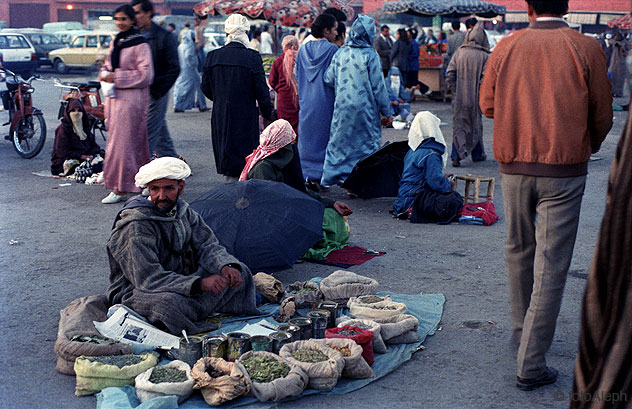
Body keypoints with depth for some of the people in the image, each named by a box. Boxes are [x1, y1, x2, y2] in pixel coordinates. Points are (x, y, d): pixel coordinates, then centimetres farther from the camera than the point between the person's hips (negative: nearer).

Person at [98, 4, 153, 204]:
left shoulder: (140, 44, -10)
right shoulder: (115, 42, 15)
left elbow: (145, 75, -14)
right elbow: (108, 64, 25)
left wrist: (117, 77, -16)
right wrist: (104, 74, 1)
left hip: (131, 98, -8)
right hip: (114, 97, 8)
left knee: (122, 142, -8)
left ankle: (121, 189, -3)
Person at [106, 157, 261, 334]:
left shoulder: (183, 211, 2)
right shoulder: (136, 227, -23)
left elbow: (207, 246, 3)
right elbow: (148, 279, -29)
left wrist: (226, 266, -21)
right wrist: (200, 283, -36)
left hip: (180, 282, 8)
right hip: (136, 292, -7)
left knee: (240, 273, -1)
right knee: (168, 303, -42)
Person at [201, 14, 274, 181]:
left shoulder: (213, 56, 0)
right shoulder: (252, 57, -12)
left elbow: (205, 88, 7)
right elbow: (262, 91, -9)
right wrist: (267, 114, 5)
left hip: (220, 117, 4)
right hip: (245, 117, -4)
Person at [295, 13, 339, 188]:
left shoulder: (303, 49, 6)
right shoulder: (332, 49, -10)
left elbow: (297, 76, 11)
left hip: (306, 102, 5)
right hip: (325, 101, -5)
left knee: (306, 138, 12)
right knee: (323, 138, 3)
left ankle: (305, 175, 12)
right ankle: (318, 176, 3)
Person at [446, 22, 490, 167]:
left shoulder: (459, 52, 0)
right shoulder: (485, 56, -6)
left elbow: (449, 73, -3)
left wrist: (455, 91, 4)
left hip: (460, 97, 1)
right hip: (476, 97, -1)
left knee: (458, 125, 5)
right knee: (475, 124, 15)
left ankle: (457, 155, -11)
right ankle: (478, 154, 28)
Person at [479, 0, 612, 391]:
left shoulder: (506, 47, 0)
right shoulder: (586, 49, -6)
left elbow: (487, 105, 11)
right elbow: (602, 117, 0)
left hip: (514, 165, 3)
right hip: (565, 170, -3)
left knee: (519, 250, 22)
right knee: (551, 266, 1)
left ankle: (522, 328, 39)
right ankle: (531, 365, 2)